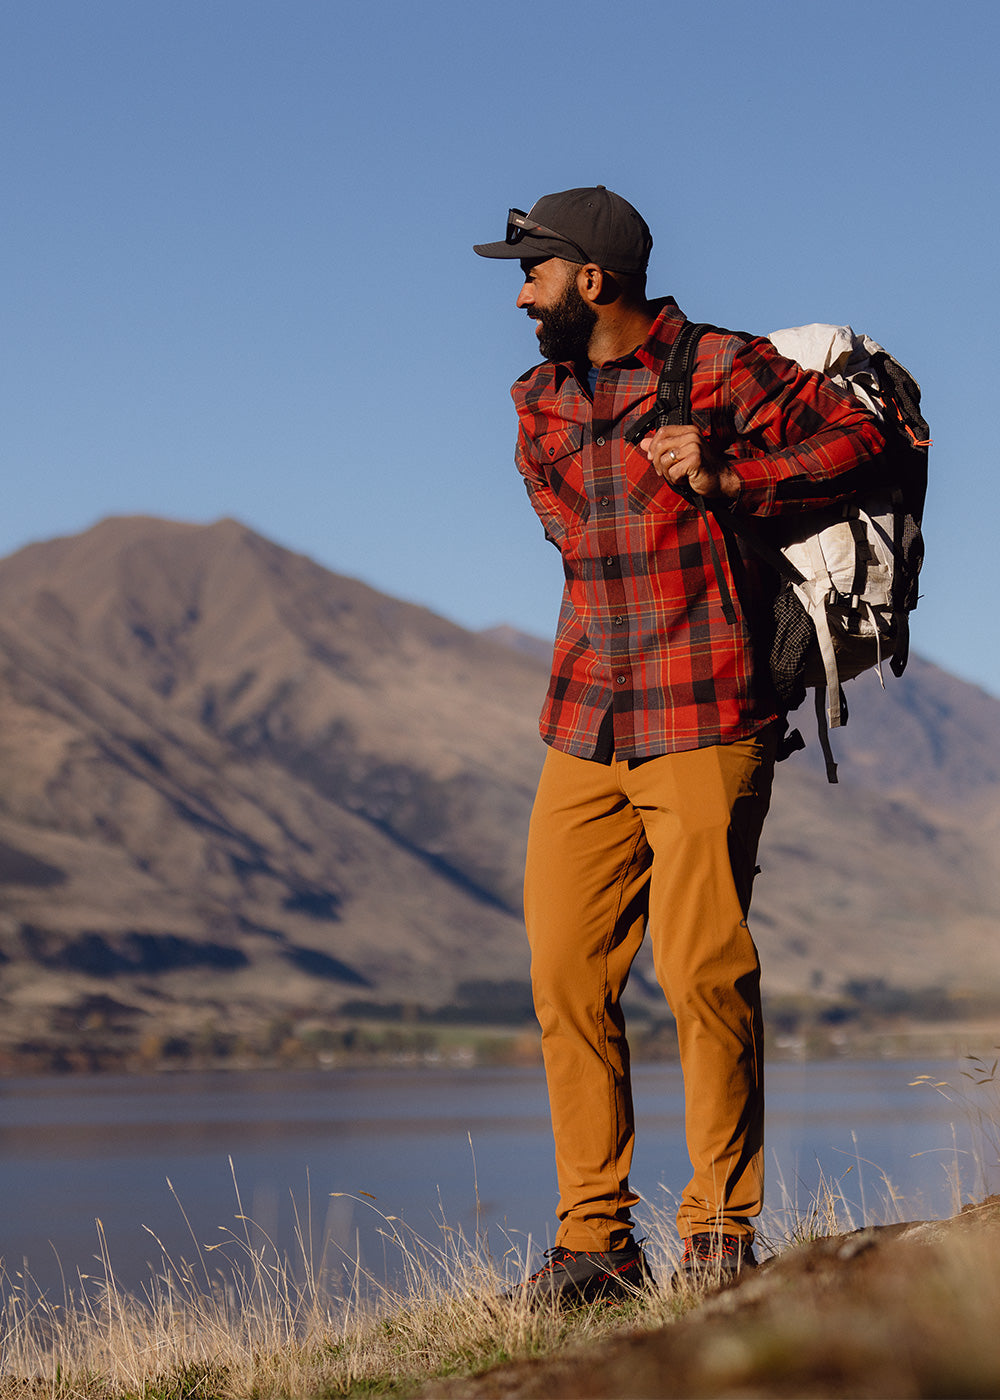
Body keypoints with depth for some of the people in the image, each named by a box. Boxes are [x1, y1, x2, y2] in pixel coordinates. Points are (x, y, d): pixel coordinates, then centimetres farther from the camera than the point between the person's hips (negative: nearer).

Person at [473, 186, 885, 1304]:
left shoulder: (721, 371, -3)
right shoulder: (540, 406, 16)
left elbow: (856, 439, -3)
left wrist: (726, 480, -13)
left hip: (705, 724, -6)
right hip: (584, 730, 6)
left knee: (702, 971, -9)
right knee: (565, 972, -1)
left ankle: (721, 1230, 3)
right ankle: (596, 1238, 7)